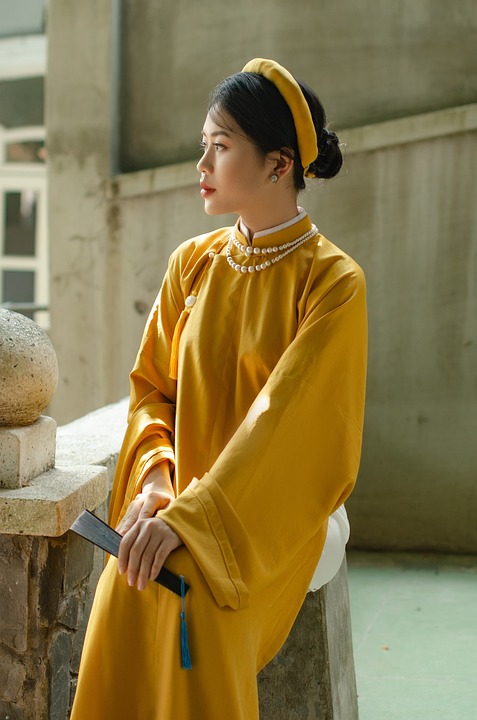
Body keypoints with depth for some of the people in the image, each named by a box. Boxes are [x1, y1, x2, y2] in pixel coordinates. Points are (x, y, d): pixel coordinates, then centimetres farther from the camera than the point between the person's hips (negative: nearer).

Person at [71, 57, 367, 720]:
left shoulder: (333, 283, -9)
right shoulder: (193, 264, 7)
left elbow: (285, 417, -19)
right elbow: (152, 386, 8)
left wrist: (190, 521, -28)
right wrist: (152, 478, -13)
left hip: (267, 518, -4)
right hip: (179, 500, 4)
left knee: (192, 601, -33)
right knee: (124, 595, -27)